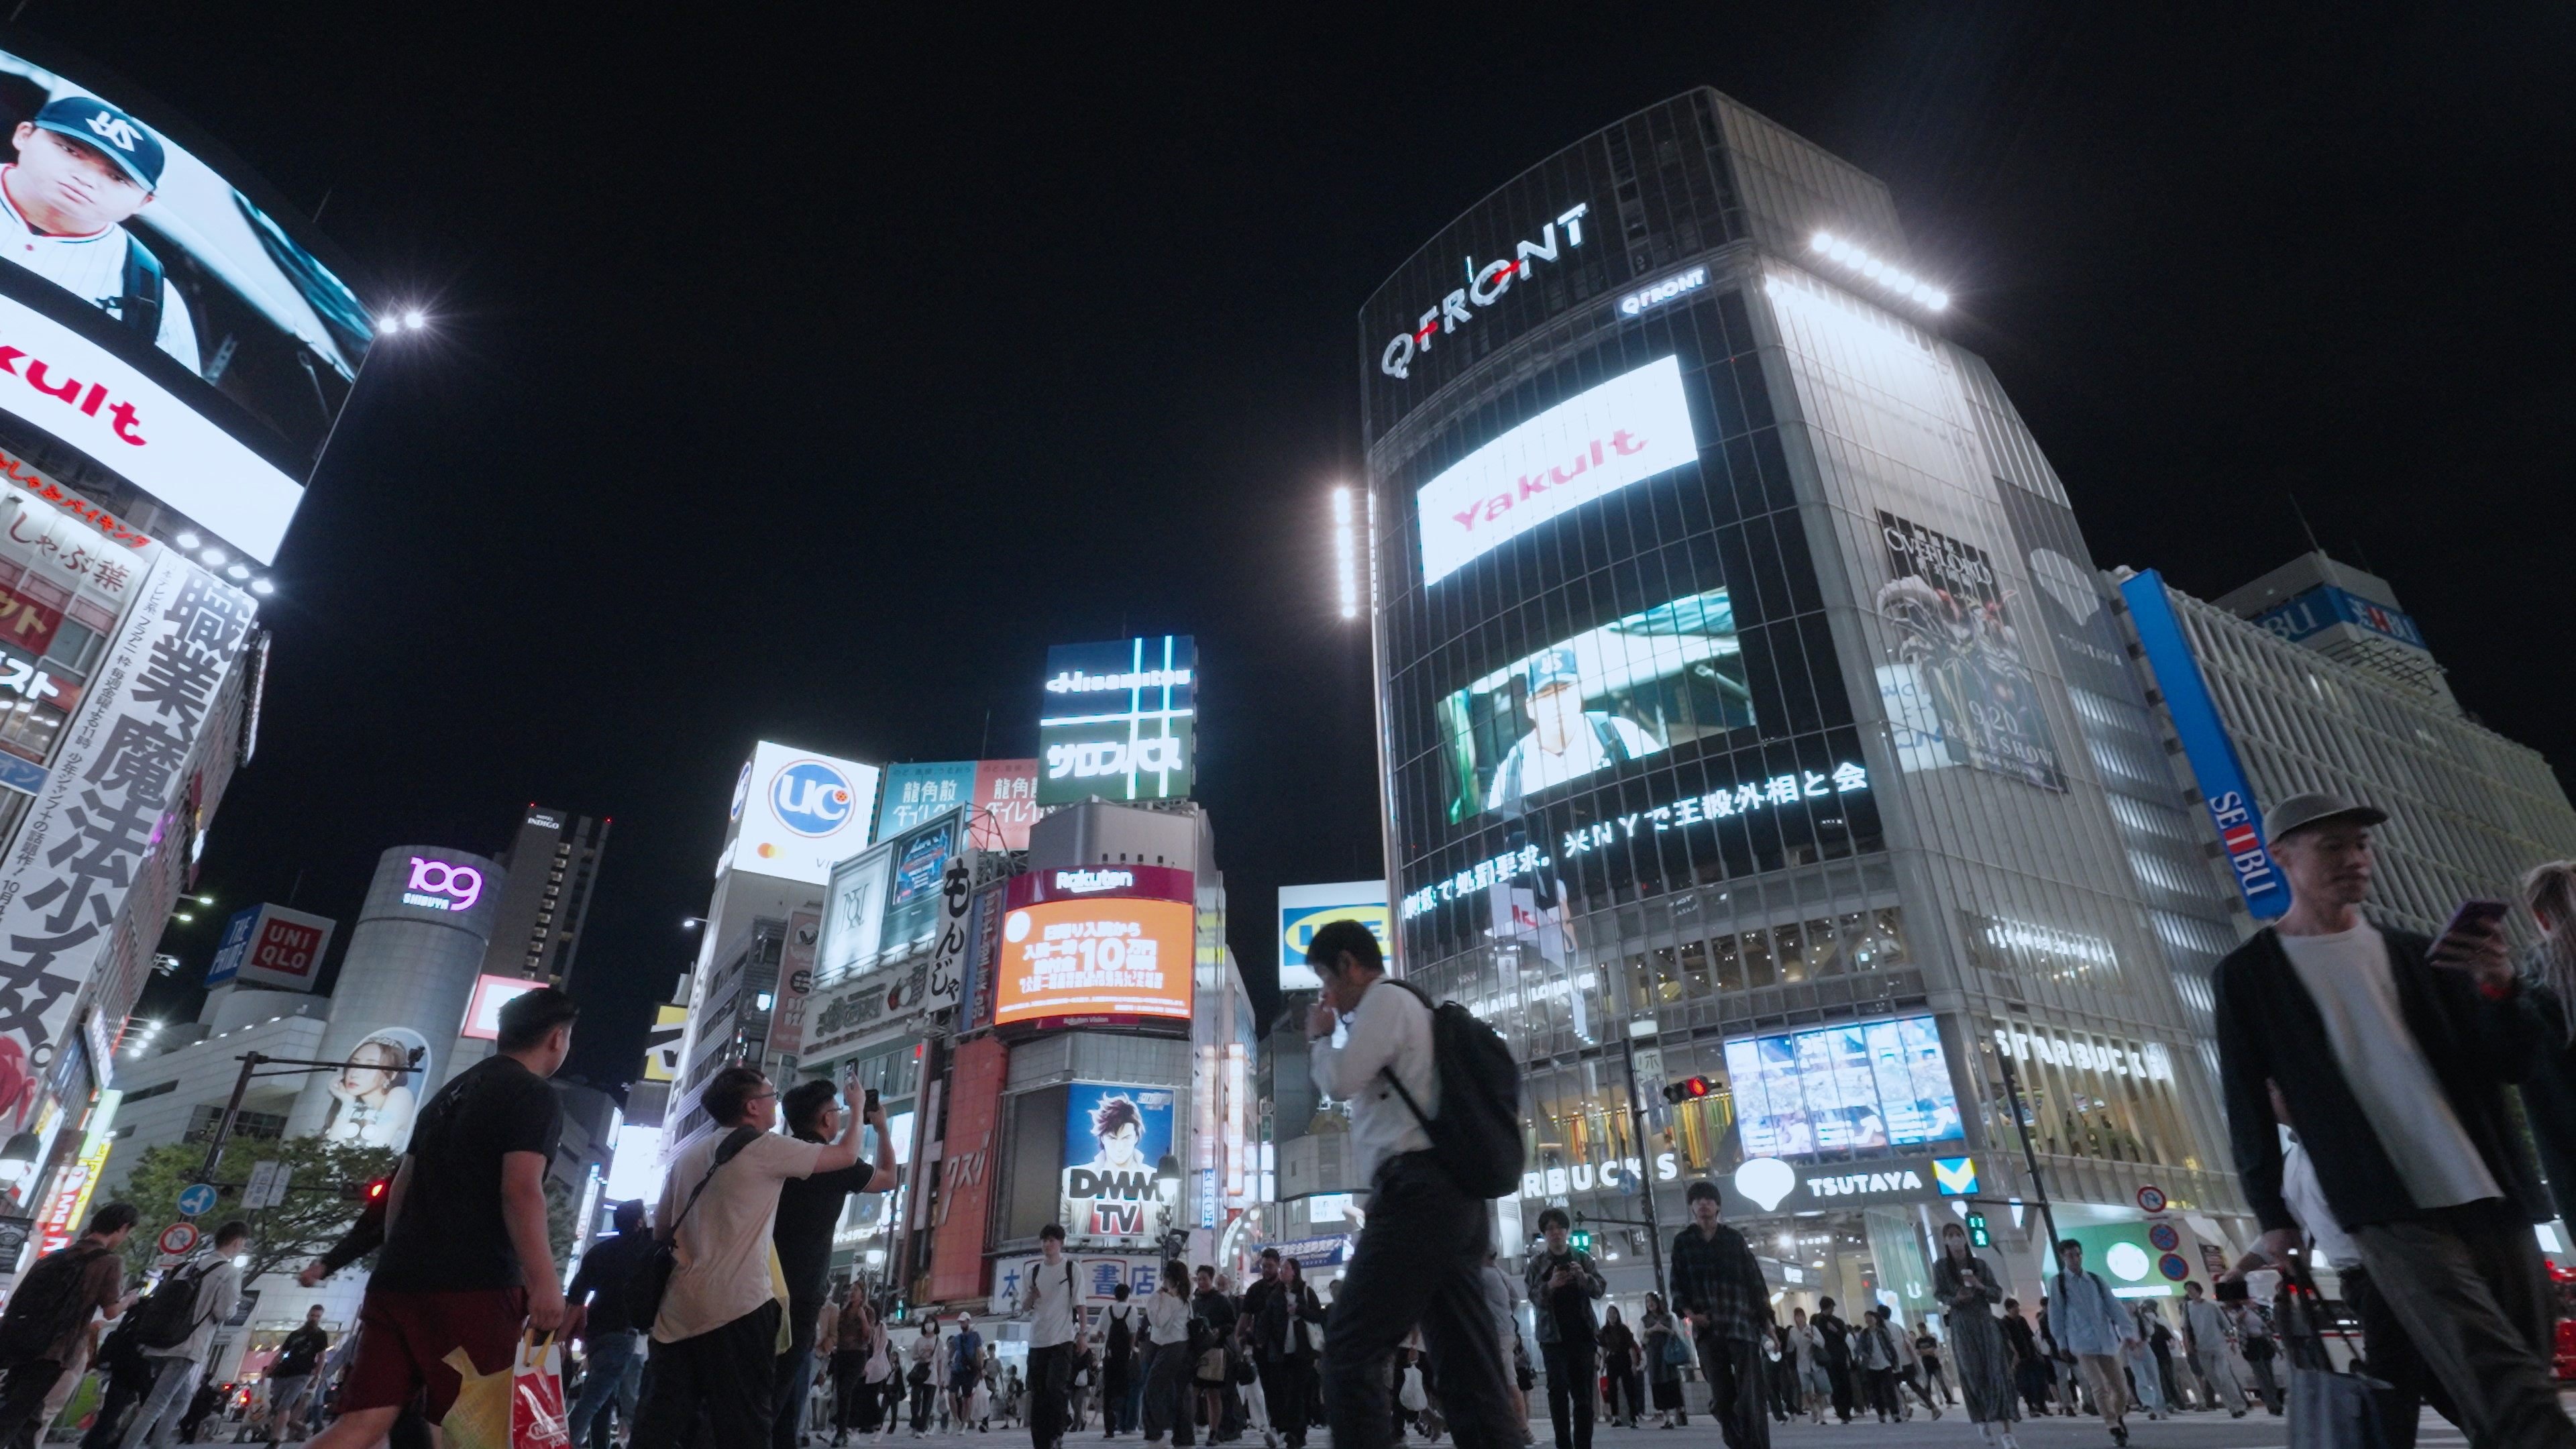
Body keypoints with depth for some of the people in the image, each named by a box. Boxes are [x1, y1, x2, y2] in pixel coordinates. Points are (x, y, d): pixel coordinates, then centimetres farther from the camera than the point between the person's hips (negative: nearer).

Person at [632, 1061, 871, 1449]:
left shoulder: (687, 1156, 15)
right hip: (736, 1309, -7)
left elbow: (661, 1231, 21)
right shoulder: (765, 1148, -6)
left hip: (676, 1314, 7)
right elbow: (846, 1154, 1)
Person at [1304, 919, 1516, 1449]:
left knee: (1350, 1349, -9)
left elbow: (1340, 1081, -11)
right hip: (1452, 1196, 10)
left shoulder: (1386, 998, -2)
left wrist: (1319, 1036, 6)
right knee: (1468, 1362, 7)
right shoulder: (1412, 1008, 27)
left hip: (1418, 1192, -10)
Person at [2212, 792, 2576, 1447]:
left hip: (2492, 1199, 5)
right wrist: (2271, 1212, -1)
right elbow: (2246, 1103, 3)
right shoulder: (2248, 975, 3)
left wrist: (2501, 988, -7)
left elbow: (2513, 1066, 11)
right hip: (2391, 1214, -4)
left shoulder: (2415, 953, 16)